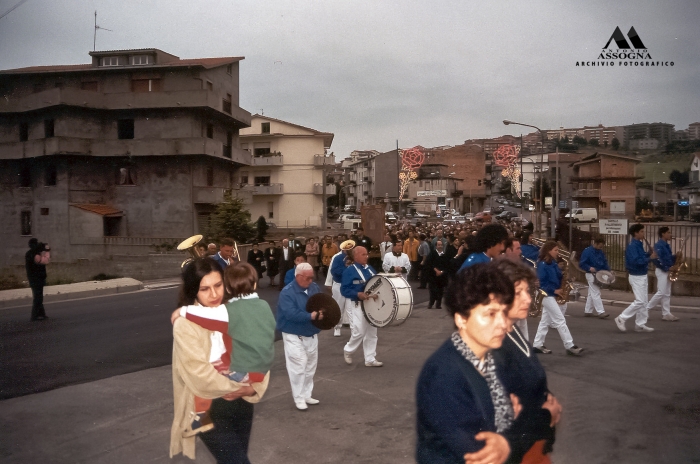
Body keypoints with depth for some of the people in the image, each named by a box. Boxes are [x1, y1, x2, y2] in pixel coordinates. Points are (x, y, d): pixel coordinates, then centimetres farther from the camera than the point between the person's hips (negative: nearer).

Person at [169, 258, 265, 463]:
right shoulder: (185, 325, -16)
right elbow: (199, 375, -21)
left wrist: (252, 388, -17)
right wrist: (239, 387, -11)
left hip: (242, 404, 5)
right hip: (210, 410, -5)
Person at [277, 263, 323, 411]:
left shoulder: (314, 288, 3)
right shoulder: (287, 292, -18)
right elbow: (291, 314, -28)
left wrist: (321, 313, -16)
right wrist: (310, 316, -34)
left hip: (312, 335, 7)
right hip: (294, 336, -7)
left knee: (310, 366, 14)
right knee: (298, 367, -7)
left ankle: (307, 394, 27)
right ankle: (299, 398, 5)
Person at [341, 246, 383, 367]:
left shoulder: (370, 269, 9)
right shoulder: (349, 271, -12)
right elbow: (344, 290, -16)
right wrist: (358, 294, -28)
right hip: (355, 305, -7)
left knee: (371, 332, 9)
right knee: (359, 332, -9)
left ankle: (370, 359, 18)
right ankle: (348, 350, 19)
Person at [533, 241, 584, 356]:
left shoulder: (553, 263, 12)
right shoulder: (542, 265, -15)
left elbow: (557, 278, 18)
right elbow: (542, 283, -19)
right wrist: (554, 290, -20)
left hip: (553, 296, 9)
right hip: (548, 296, -9)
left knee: (545, 321, 11)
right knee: (560, 321, -7)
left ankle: (538, 345, 16)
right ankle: (569, 346, -2)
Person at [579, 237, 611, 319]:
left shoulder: (601, 252, 8)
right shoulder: (587, 251, -13)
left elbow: (604, 262, 16)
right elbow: (581, 264, -13)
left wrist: (609, 270, 1)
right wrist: (589, 268, -27)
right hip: (591, 274, -8)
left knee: (591, 294, 13)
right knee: (596, 293, -9)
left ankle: (587, 311, 20)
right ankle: (601, 312, -11)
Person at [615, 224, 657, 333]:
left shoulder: (638, 244, 11)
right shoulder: (632, 246, -18)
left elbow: (640, 257, 13)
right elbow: (635, 261, -28)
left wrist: (649, 254, -2)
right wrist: (650, 258, -23)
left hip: (642, 276, 10)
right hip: (636, 277, -10)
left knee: (644, 302, 12)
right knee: (639, 301, -9)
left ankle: (640, 324, 17)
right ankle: (621, 318, 0)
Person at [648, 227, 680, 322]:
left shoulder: (666, 245, 14)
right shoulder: (658, 245, -15)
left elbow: (668, 257, 19)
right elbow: (658, 260, -21)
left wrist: (675, 257, 0)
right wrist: (667, 268, -20)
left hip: (667, 271, 9)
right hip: (662, 271, -9)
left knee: (667, 293, 8)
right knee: (661, 293, -10)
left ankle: (666, 314, 9)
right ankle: (646, 309, -2)